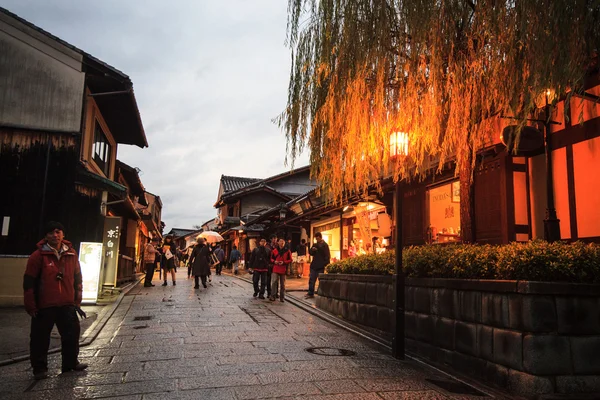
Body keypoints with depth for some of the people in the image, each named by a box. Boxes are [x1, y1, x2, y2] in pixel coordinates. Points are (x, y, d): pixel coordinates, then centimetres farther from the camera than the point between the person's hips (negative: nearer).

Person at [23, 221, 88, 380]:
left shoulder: (71, 254, 4)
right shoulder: (38, 255, -7)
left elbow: (77, 278, 11)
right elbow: (29, 282, -6)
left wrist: (77, 301, 10)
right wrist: (31, 307, -7)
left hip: (67, 305, 4)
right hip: (44, 306, -3)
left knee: (72, 333, 9)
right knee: (40, 338, 7)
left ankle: (71, 363, 25)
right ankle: (39, 369, 23)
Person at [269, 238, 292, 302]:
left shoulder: (287, 251, 1)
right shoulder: (274, 250, 5)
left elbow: (290, 260, 1)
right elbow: (271, 258, 12)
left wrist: (284, 262, -13)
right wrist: (274, 261, -9)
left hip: (283, 270, 0)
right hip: (275, 269, 0)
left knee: (283, 284, 7)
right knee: (274, 282, -10)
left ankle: (282, 297, 16)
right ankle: (273, 296, -4)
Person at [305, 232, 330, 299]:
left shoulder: (325, 245, -7)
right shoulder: (315, 244, 12)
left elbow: (327, 256, -11)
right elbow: (311, 253, 17)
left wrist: (326, 265, -18)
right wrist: (312, 249, -5)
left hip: (321, 266, -6)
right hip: (314, 265, 6)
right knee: (311, 280, 8)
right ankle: (310, 293, 17)